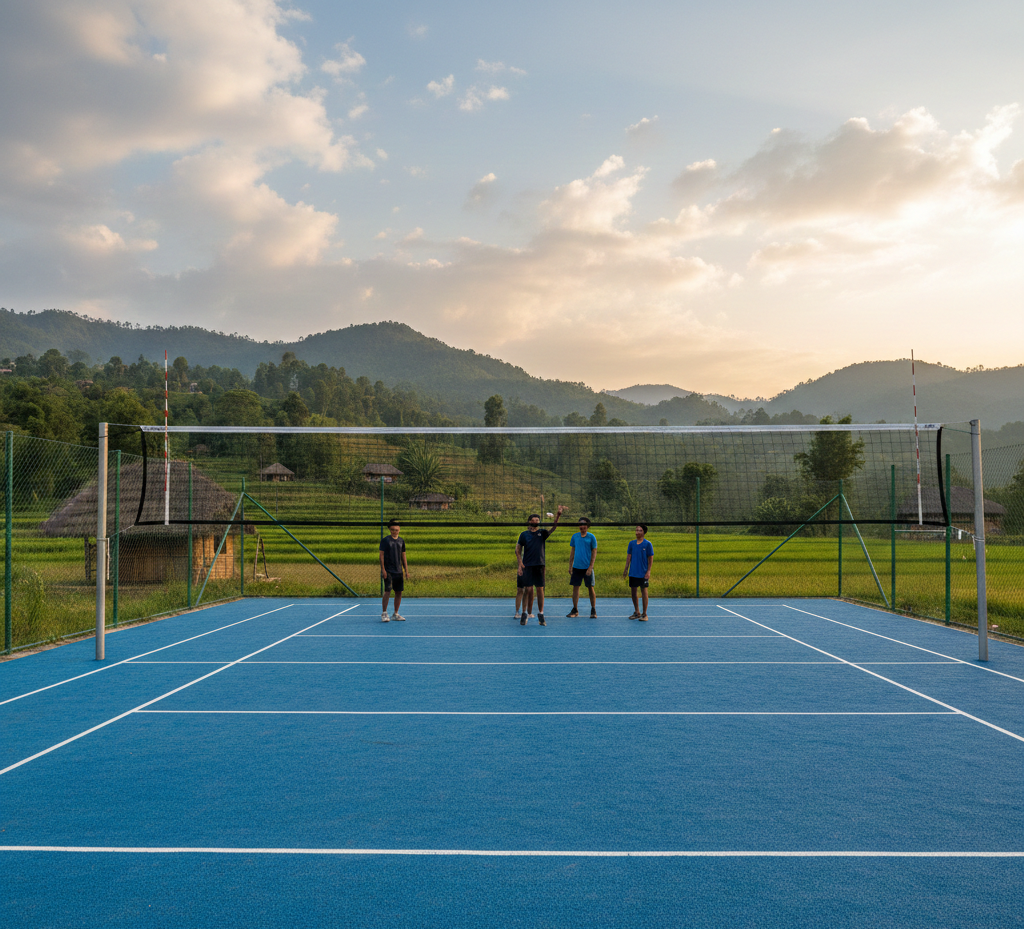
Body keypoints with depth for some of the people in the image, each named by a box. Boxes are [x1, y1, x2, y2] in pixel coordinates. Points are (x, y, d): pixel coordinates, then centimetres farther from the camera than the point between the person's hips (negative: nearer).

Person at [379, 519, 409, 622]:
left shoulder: (401, 541, 11)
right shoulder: (385, 540, -3)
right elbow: (382, 555, -4)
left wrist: (406, 570, 11)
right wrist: (383, 569, -12)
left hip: (399, 571, 5)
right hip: (388, 571, -5)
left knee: (399, 592, 5)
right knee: (387, 591, -11)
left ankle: (395, 614, 14)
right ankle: (384, 613, -4)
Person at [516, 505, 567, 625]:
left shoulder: (542, 533, 8)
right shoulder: (524, 535, 6)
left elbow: (553, 527, -7)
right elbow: (518, 550, 9)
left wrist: (558, 514, -22)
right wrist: (520, 563, -2)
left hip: (539, 565, 1)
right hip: (527, 565, -1)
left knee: (540, 589, 0)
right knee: (529, 590, -5)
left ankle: (541, 614, 7)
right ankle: (525, 613, 5)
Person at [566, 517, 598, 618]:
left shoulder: (591, 537, -2)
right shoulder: (575, 536, 7)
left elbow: (594, 552, -3)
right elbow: (572, 551, 14)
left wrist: (590, 567, -11)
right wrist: (570, 566, 8)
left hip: (587, 568, -3)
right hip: (576, 567, 3)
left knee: (590, 588, 0)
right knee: (575, 587, 5)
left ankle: (593, 610, 9)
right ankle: (575, 610, 13)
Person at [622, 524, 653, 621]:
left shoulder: (647, 544, -4)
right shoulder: (632, 543, 7)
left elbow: (651, 558, -4)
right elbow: (628, 556, 11)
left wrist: (648, 571, -10)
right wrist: (626, 569, 5)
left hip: (643, 573, -4)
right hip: (633, 573, 4)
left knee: (644, 591, 0)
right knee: (633, 592, 8)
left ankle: (644, 614, 7)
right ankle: (637, 612, 21)